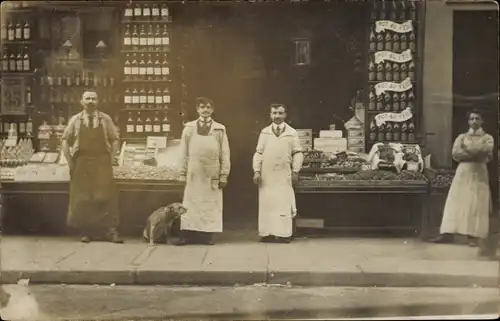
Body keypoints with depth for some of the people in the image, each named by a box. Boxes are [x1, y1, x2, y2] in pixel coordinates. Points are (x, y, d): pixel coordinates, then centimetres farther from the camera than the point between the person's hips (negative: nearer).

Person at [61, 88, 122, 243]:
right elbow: (65, 141, 7)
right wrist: (70, 162, 0)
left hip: (102, 163, -1)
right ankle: (86, 231, 13)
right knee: (82, 199, 3)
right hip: (81, 164, 1)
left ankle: (110, 230, 1)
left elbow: (115, 140, 6)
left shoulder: (105, 119, 4)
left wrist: (111, 159, -2)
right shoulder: (75, 120, 5)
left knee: (105, 197, -4)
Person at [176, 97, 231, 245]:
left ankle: (207, 235, 11)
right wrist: (182, 174, 2)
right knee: (191, 205, 2)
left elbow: (225, 154, 2)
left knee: (211, 205, 3)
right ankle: (187, 235, 7)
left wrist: (224, 175, -4)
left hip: (212, 175, 0)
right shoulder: (189, 128, 6)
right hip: (193, 174, 0)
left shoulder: (220, 129, 4)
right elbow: (184, 153, 6)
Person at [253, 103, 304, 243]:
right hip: (266, 175, 1)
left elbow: (297, 153, 4)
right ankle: (267, 233, 4)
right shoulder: (264, 132, 8)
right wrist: (256, 171, -3)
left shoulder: (292, 133, 5)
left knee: (284, 204, -3)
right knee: (267, 203, 1)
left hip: (284, 175, -1)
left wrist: (295, 171, -5)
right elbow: (258, 153, 6)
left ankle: (284, 234, 1)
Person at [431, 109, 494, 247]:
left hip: (479, 173, -2)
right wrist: (476, 154, -11)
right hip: (463, 172, 2)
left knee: (476, 204, -7)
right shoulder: (462, 136, 12)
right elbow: (455, 153, -5)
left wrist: (466, 150, -8)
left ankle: (474, 236, -7)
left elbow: (485, 150, -15)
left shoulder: (487, 138, 7)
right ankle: (448, 234, -5)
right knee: (455, 202, -4)